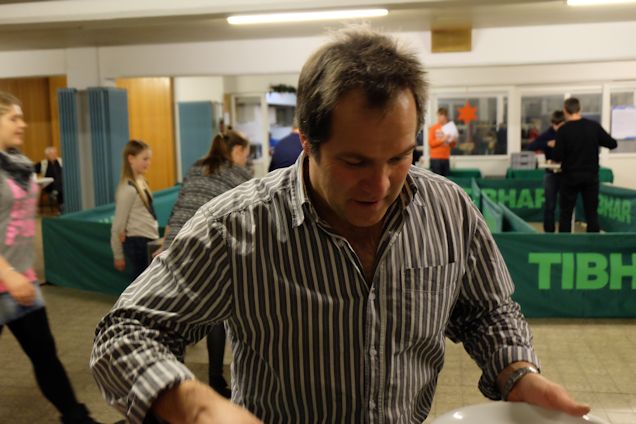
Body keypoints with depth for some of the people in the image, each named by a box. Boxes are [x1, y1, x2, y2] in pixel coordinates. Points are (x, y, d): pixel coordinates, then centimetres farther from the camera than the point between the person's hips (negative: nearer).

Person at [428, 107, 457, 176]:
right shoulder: (433, 128, 0)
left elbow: (452, 145, 17)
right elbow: (431, 143, -6)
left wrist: (453, 141, -4)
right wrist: (442, 140, -15)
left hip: (446, 158, 4)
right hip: (436, 158, -4)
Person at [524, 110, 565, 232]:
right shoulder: (547, 134, 0)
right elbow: (529, 147, -10)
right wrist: (547, 144, -21)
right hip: (551, 173, 0)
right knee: (550, 205, 4)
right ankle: (549, 231, 13)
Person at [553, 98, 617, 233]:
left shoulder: (563, 130, -12)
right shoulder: (594, 126, -4)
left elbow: (557, 157, -13)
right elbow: (613, 144, 4)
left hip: (570, 177, -2)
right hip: (591, 176, 2)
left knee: (565, 214, 7)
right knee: (592, 214, 8)